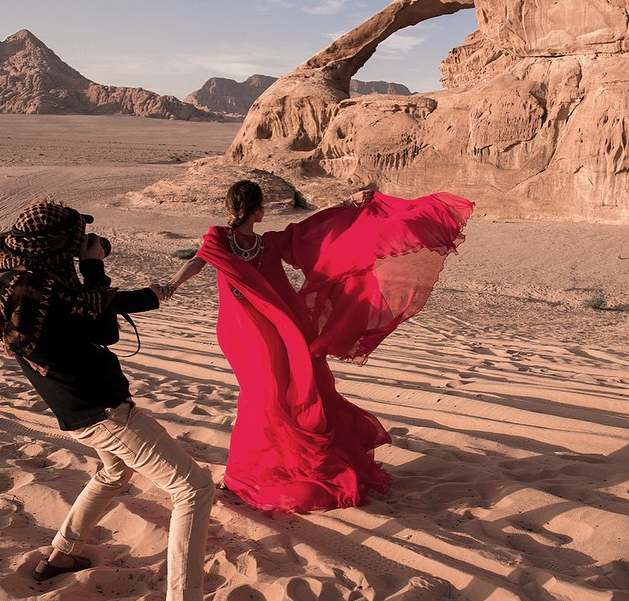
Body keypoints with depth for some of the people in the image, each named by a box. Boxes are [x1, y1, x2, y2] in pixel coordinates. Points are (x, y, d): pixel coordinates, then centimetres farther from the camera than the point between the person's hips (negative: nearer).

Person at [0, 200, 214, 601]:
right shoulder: (38, 289, -24)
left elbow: (89, 306, 15)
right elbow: (102, 330, -12)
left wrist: (149, 296, 21)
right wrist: (95, 267, -6)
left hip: (75, 413, 10)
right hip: (104, 412, -10)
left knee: (116, 471, 38)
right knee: (195, 488, -7)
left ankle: (61, 555, 45)